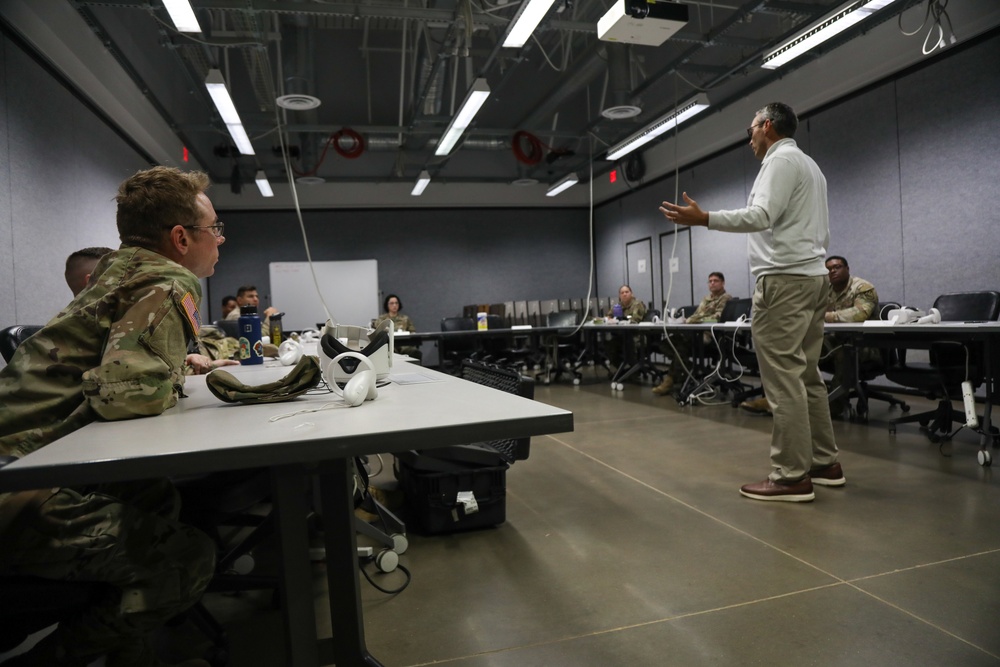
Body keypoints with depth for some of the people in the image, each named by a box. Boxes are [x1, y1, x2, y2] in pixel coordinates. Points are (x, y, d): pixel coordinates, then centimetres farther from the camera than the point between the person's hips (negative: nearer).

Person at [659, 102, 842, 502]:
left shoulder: (780, 159, -6)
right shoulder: (811, 166, 25)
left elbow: (761, 216, -22)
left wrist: (703, 219, -27)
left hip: (784, 279, -10)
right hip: (812, 276, 10)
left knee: (783, 379, -10)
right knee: (806, 376, 13)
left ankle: (792, 476, -7)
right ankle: (824, 463, 18)